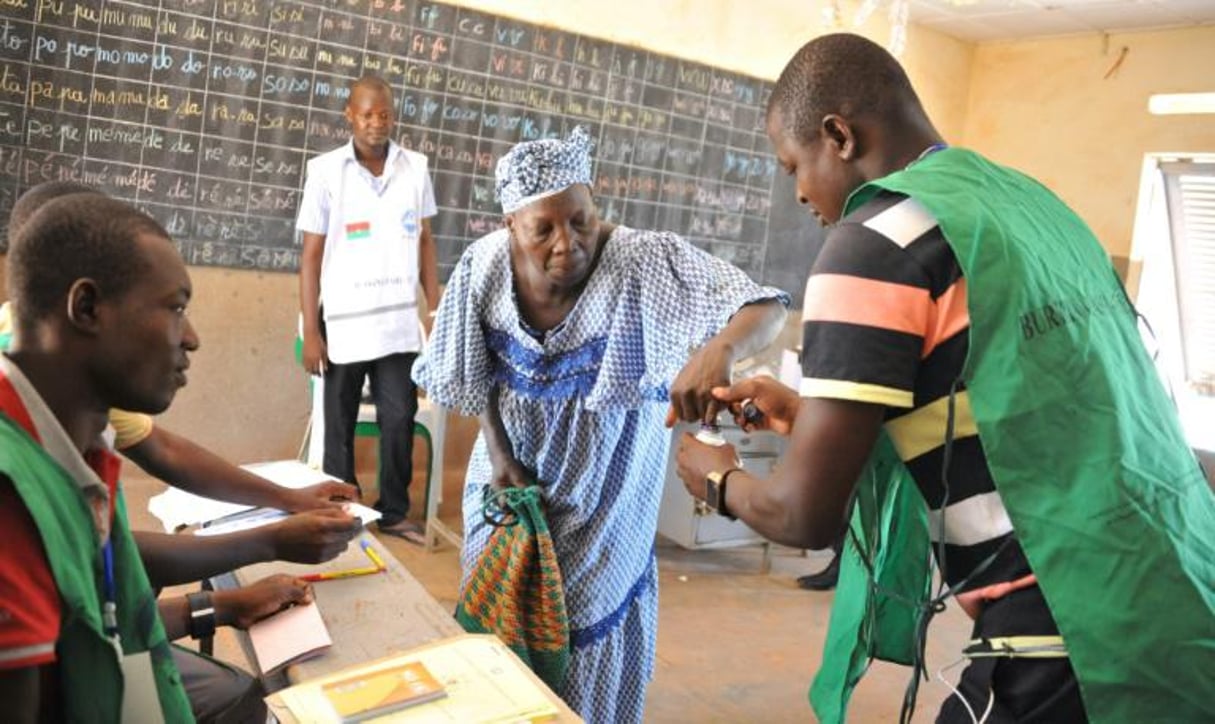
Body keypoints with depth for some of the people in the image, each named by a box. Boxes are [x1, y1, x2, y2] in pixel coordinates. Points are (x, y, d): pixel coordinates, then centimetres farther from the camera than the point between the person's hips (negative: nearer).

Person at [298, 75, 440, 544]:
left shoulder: (415, 169, 4)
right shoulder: (326, 170, -3)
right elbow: (311, 255, -3)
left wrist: (438, 311, 5)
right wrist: (311, 331, -6)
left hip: (399, 324, 2)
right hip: (343, 325, -2)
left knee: (400, 420, 7)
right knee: (340, 427, 10)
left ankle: (394, 512, 22)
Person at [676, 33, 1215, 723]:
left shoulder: (878, 238, -14)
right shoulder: (1031, 201, 10)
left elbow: (805, 514, -13)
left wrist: (720, 480, 8)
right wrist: (810, 413, 24)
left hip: (1068, 657, -8)